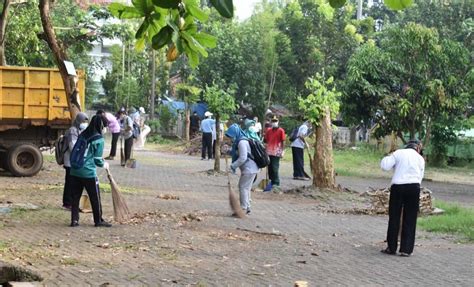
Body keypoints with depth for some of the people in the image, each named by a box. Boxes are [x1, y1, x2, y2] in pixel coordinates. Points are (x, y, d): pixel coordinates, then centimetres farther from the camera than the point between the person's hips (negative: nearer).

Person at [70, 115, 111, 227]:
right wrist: (104, 164, 14)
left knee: (75, 197, 12)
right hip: (88, 173, -6)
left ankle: (74, 220, 14)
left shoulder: (83, 135, 9)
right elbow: (97, 159, -9)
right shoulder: (99, 139, -9)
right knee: (95, 197, 8)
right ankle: (99, 220, 17)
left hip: (75, 171, 6)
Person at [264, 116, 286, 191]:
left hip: (276, 152, -5)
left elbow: (283, 142, -5)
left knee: (275, 168, -8)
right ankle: (271, 181, 20)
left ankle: (276, 183, -1)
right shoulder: (268, 130, 11)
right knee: (269, 167, 9)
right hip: (269, 152, 5)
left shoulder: (281, 131, -3)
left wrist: (282, 151, -11)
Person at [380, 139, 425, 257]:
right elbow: (420, 177, 9)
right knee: (410, 219, 7)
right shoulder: (420, 159, 11)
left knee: (394, 218, 9)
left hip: (398, 186, -1)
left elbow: (385, 166, -5)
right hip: (414, 187, 1)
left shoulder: (398, 153, 4)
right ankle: (406, 249, 7)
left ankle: (391, 247, 14)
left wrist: (388, 157, 13)